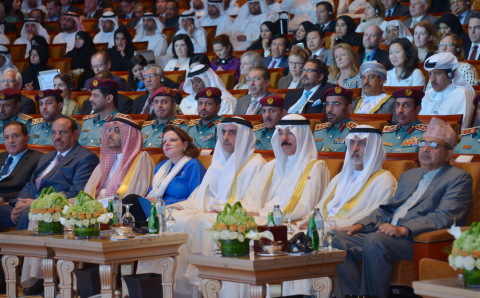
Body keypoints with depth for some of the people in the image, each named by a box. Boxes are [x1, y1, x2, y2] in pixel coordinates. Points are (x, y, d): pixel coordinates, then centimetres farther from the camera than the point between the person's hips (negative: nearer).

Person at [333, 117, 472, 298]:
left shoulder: (459, 179, 2)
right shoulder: (409, 175, 28)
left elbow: (444, 217, -13)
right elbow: (386, 209, 25)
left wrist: (403, 229, -25)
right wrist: (360, 225, 5)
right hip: (386, 233, 8)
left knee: (375, 241, -34)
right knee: (341, 239, -12)